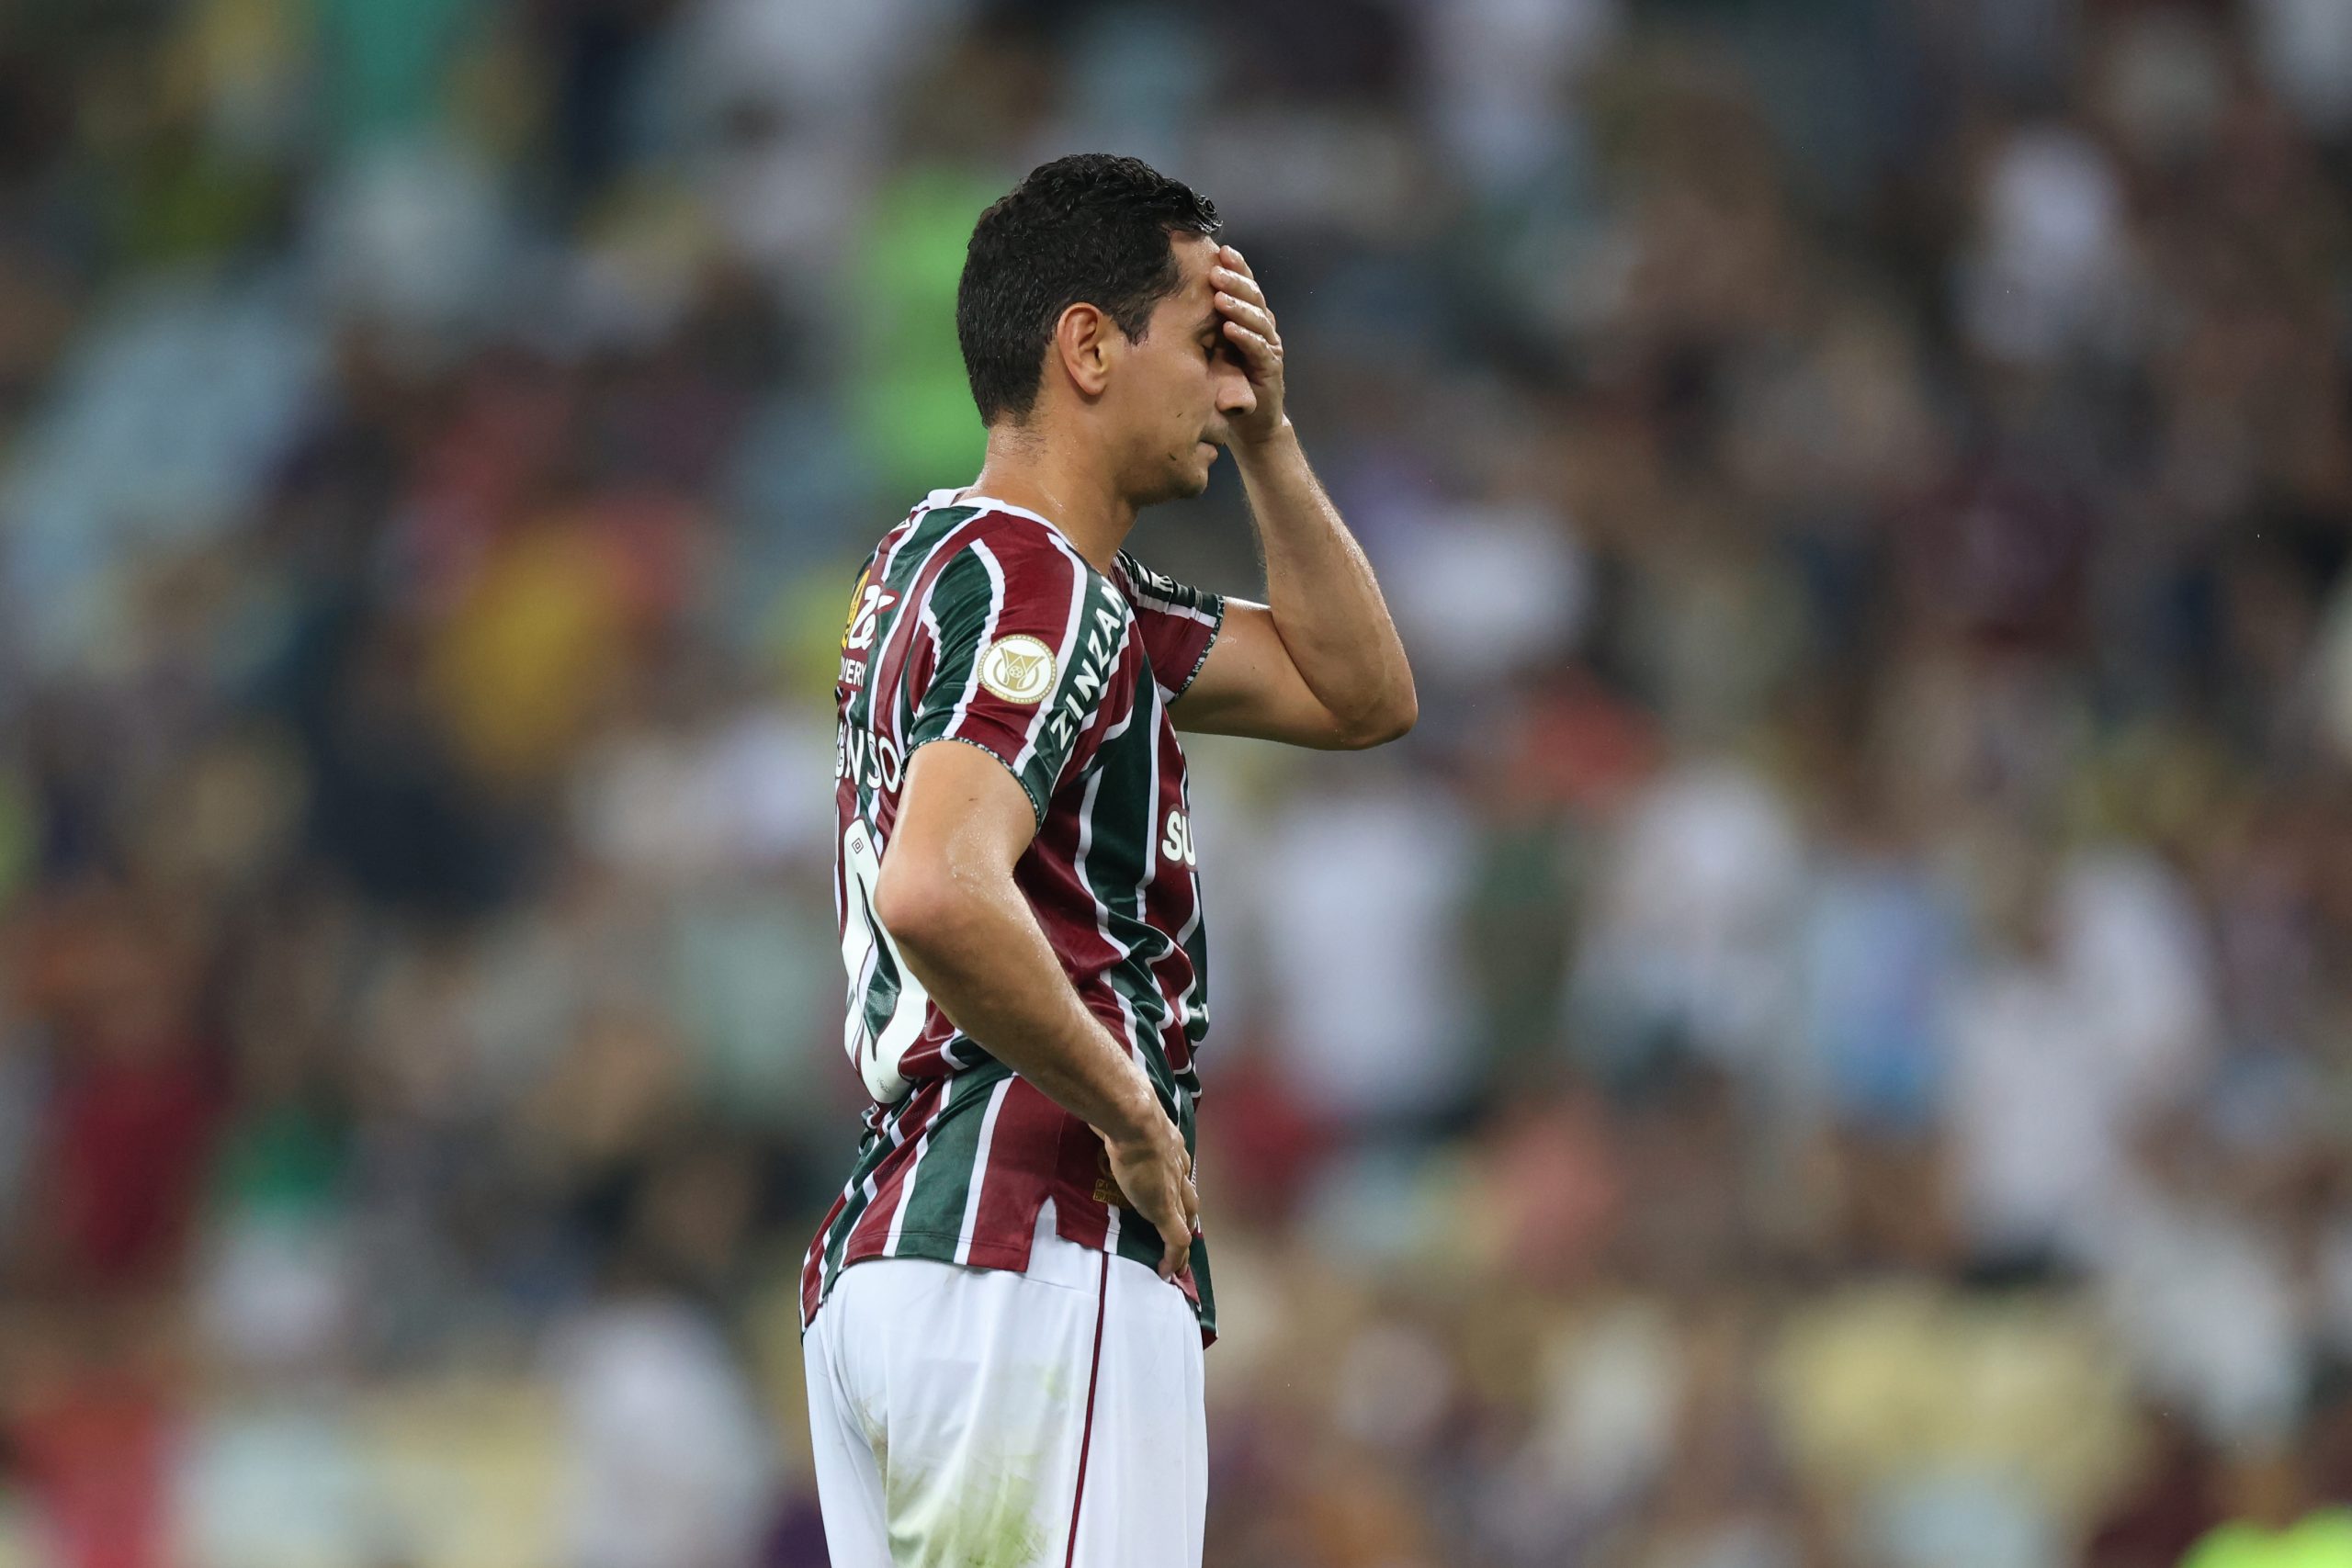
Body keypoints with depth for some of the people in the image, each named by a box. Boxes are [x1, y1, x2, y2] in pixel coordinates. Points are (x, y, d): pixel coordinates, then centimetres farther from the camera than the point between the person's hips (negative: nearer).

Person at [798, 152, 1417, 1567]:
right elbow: (942, 894, -28)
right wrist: (1130, 1109, -16)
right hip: (1034, 1260, -11)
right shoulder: (1041, 585, -10)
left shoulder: (963, 557, 22)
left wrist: (1264, 436, 19)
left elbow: (1360, 693, 30)